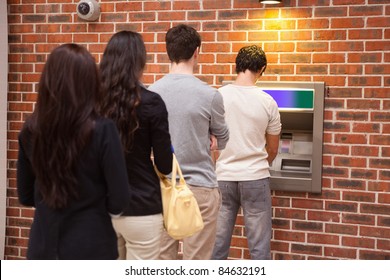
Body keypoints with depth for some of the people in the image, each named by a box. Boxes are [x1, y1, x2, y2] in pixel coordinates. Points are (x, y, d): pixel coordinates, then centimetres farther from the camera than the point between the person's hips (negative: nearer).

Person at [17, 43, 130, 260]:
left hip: (43, 247, 4)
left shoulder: (30, 130, -4)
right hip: (90, 248, -4)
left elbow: (26, 196, 7)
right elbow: (119, 201, -13)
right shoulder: (102, 130, -17)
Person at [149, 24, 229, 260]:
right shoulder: (209, 95, -13)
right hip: (199, 187, -4)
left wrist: (204, 138, 5)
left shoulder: (152, 92, -1)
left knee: (163, 258, 13)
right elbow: (223, 141, 2)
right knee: (196, 263, 5)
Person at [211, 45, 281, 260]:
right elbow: (273, 149, 7)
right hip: (255, 178, -2)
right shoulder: (267, 102, -4)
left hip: (223, 177, 2)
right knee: (259, 245, 6)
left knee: (217, 243, 10)